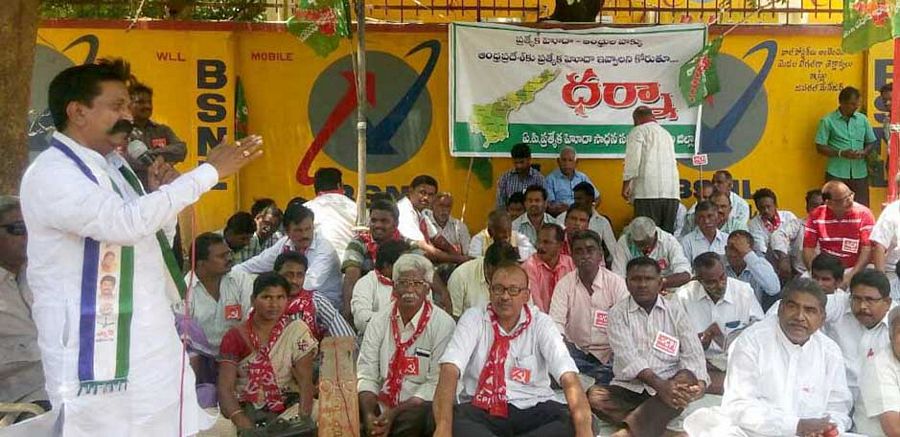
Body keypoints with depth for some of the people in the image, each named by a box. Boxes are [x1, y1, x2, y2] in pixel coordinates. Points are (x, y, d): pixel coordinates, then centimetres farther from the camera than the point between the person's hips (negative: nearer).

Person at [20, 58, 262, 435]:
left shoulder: (114, 166, 15)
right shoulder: (50, 174, -13)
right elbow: (126, 222, -29)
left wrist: (160, 198, 2)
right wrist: (210, 171, -23)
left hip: (154, 345, 8)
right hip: (95, 355, -8)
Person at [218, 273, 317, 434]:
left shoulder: (297, 331, 2)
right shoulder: (235, 337, 3)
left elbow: (305, 384, -6)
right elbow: (225, 389, -7)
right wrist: (246, 426, -25)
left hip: (287, 409, -1)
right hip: (246, 411, 1)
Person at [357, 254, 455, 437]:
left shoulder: (443, 324, -5)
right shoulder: (379, 321, 7)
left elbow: (436, 383, -9)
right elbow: (366, 374, 4)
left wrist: (395, 414, -16)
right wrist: (369, 415, -14)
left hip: (419, 409, -3)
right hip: (380, 409, 3)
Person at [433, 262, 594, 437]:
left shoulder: (541, 323, -1)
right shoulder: (473, 318, -2)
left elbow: (569, 377, -14)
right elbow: (450, 370, -16)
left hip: (532, 409, 2)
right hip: (481, 410, -1)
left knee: (574, 420, -28)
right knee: (454, 418, -34)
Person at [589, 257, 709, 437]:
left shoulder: (675, 310, 8)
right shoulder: (618, 313, 2)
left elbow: (692, 352, 1)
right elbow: (627, 356, -11)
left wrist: (700, 381, -21)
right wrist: (659, 384, -25)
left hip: (668, 385, 1)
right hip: (629, 387, -1)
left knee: (687, 379, -32)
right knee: (594, 396, -27)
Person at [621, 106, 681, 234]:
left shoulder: (638, 132, 3)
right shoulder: (666, 133, 25)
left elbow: (632, 159, -8)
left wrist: (625, 185, -6)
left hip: (648, 192, -6)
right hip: (672, 192, 6)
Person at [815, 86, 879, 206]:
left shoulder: (863, 119, 9)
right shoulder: (828, 121, -2)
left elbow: (872, 142, 15)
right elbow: (820, 147, -4)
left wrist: (864, 152, -7)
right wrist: (841, 153, -17)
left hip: (860, 173, 4)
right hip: (836, 174, -3)